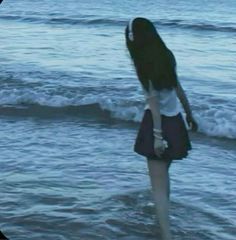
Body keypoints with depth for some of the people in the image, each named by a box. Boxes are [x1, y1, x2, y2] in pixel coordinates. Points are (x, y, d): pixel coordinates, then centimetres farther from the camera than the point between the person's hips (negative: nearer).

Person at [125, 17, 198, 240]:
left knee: (158, 184, -7)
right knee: (163, 173, 27)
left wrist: (157, 135, -22)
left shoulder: (147, 63, -15)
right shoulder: (165, 56, 6)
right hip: (175, 121, 8)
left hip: (161, 123, -8)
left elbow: (154, 101, -20)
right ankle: (163, 216, 45)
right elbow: (179, 90, 15)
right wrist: (190, 115, 26)